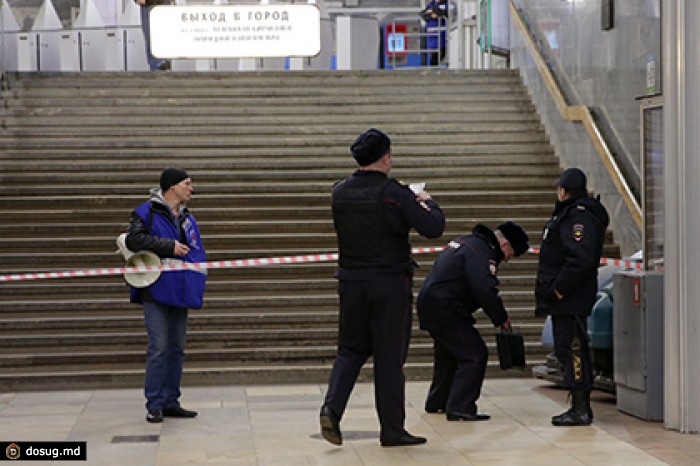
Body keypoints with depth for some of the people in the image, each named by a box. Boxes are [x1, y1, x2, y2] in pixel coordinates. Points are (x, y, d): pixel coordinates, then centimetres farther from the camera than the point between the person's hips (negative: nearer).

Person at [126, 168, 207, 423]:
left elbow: (198, 254, 21)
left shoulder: (188, 219, 17)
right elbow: (133, 239, -19)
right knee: (159, 348, -9)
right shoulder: (147, 212, -5)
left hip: (179, 292, 7)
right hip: (156, 290, -7)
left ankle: (171, 402, 17)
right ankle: (154, 405, -3)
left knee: (177, 348, 9)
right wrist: (169, 246, -17)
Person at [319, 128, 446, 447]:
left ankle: (332, 407, -6)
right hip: (390, 282, -4)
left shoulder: (340, 193, 2)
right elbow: (433, 228, -14)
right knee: (389, 356, 4)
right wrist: (427, 203, 8)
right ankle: (392, 430, 11)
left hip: (351, 281, 4)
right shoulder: (394, 194, -13)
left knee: (351, 349, 16)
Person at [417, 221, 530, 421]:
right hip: (444, 308, -11)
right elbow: (485, 290, -21)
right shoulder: (482, 252, -14)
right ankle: (459, 408, -10)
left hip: (428, 303, 11)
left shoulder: (467, 241, 20)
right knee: (475, 354, -7)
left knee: (448, 353, 25)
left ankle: (436, 402, 35)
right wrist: (502, 318, -8)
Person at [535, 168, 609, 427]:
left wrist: (559, 289, -22)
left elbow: (581, 259, -26)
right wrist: (554, 291, 15)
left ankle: (580, 410, -6)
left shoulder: (580, 216, -16)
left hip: (570, 299, -11)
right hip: (565, 299, 11)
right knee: (568, 350, 14)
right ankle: (581, 407, 21)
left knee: (572, 349, -9)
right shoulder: (570, 213, 18)